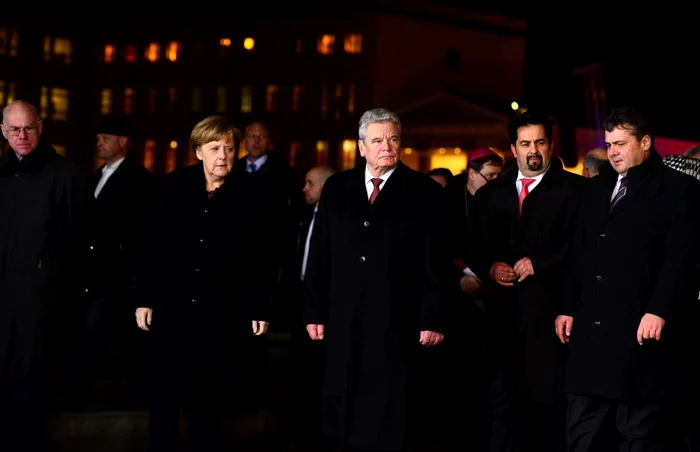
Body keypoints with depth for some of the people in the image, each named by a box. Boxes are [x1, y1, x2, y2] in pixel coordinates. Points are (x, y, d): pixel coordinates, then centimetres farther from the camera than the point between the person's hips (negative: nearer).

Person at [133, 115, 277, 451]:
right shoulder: (175, 186, 0)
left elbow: (262, 256, -2)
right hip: (172, 309, 1)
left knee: (205, 402, 8)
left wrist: (260, 308, -5)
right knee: (164, 400, 2)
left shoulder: (248, 195, -3)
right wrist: (144, 297, -2)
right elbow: (155, 245, 1)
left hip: (221, 315, -1)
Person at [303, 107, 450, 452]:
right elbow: (320, 256, 9)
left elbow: (436, 262, -3)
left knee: (389, 421, 3)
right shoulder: (336, 188, 9)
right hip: (344, 320, 3)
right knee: (347, 413, 7)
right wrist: (314, 312, 4)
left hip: (397, 322, -3)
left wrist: (433, 319, -8)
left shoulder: (425, 192, 0)